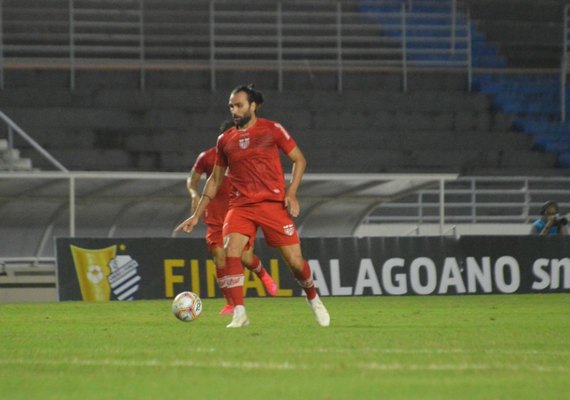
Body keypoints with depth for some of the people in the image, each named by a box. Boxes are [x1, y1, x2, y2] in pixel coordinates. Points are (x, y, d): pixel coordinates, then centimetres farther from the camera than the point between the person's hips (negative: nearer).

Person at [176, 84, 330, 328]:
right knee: (231, 253, -22)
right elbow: (215, 179, 19)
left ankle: (313, 299, 27)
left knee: (295, 261, -3)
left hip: (273, 204, -2)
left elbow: (299, 159, 6)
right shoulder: (225, 140, 10)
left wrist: (291, 193, -7)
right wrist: (197, 215, 17)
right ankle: (239, 314, -17)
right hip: (240, 205, 2)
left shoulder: (272, 130, 1)